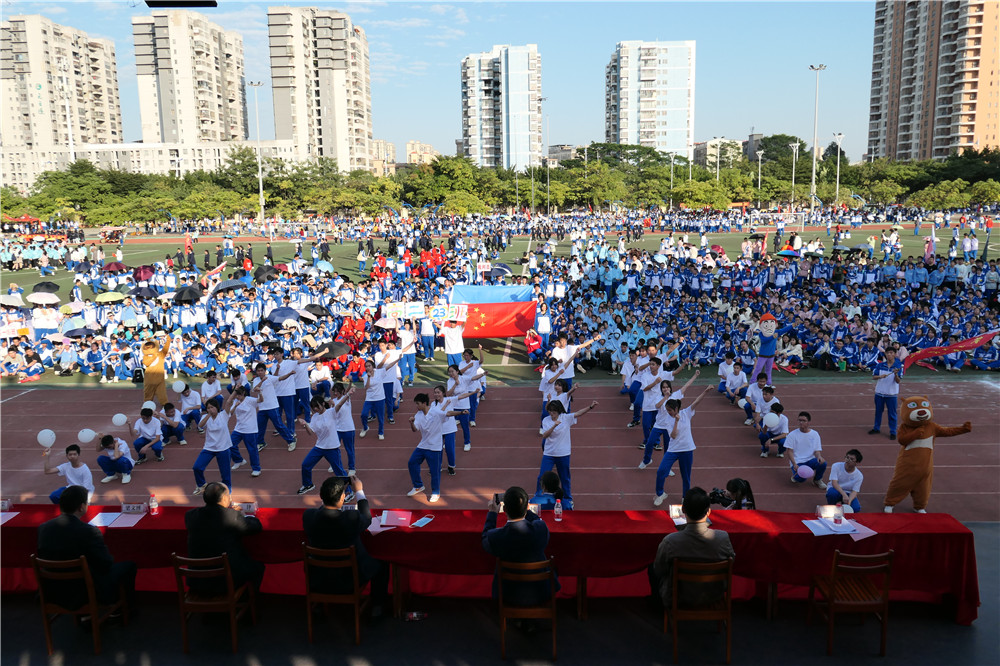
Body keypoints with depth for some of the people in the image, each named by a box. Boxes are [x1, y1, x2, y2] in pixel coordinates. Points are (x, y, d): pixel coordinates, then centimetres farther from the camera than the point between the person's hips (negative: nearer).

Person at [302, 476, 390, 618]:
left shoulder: (308, 515, -21)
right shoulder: (352, 518, -31)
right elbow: (367, 518, -6)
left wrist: (328, 493, 4)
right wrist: (359, 492, 2)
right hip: (348, 582, -3)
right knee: (381, 562, 23)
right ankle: (377, 607, 33)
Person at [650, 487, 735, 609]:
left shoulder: (670, 542, -31)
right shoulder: (723, 538, -26)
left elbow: (659, 570, -13)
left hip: (678, 600, -3)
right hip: (713, 597, 3)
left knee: (652, 568, 25)